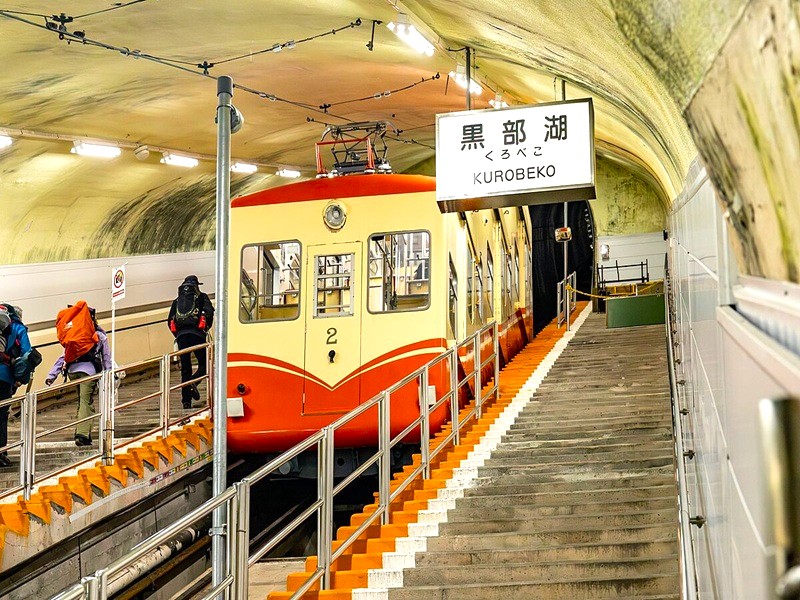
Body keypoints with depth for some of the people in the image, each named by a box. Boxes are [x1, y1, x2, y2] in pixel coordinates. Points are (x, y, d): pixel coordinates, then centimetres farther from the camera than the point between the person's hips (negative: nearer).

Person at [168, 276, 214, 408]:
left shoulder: (177, 301, 24)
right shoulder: (202, 297, 14)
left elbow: (170, 321, 18)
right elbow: (209, 313, -2)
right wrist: (206, 329, 11)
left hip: (181, 335, 4)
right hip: (196, 333, -3)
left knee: (185, 368, 7)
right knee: (204, 364, 2)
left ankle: (186, 400, 1)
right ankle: (193, 382, -28)